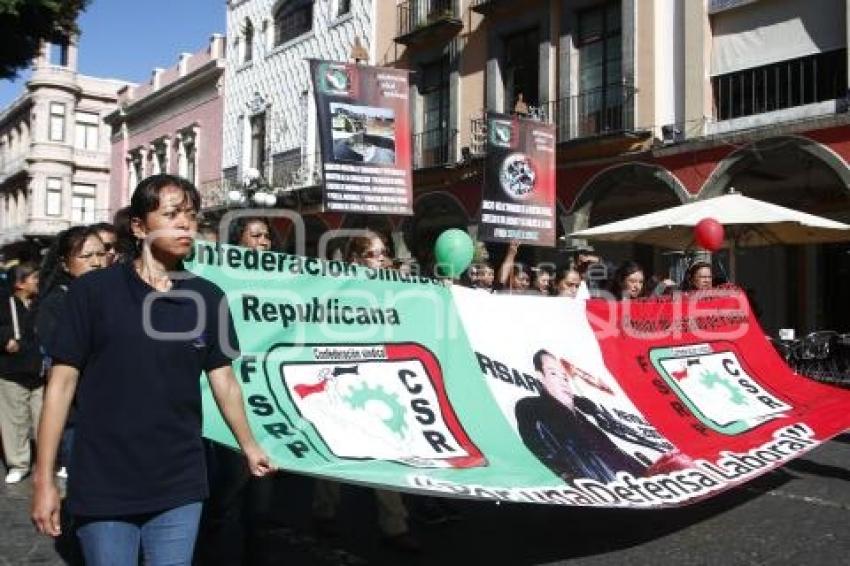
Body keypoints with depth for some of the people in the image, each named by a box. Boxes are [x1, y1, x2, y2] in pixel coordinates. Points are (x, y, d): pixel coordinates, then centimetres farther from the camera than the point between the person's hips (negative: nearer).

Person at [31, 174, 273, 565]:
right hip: (103, 488, -2)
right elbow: (63, 380, -6)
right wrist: (44, 478, -6)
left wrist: (249, 445, 15)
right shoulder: (93, 291, -7)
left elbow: (223, 378, 9)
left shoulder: (208, 298, 1)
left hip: (180, 487, 3)